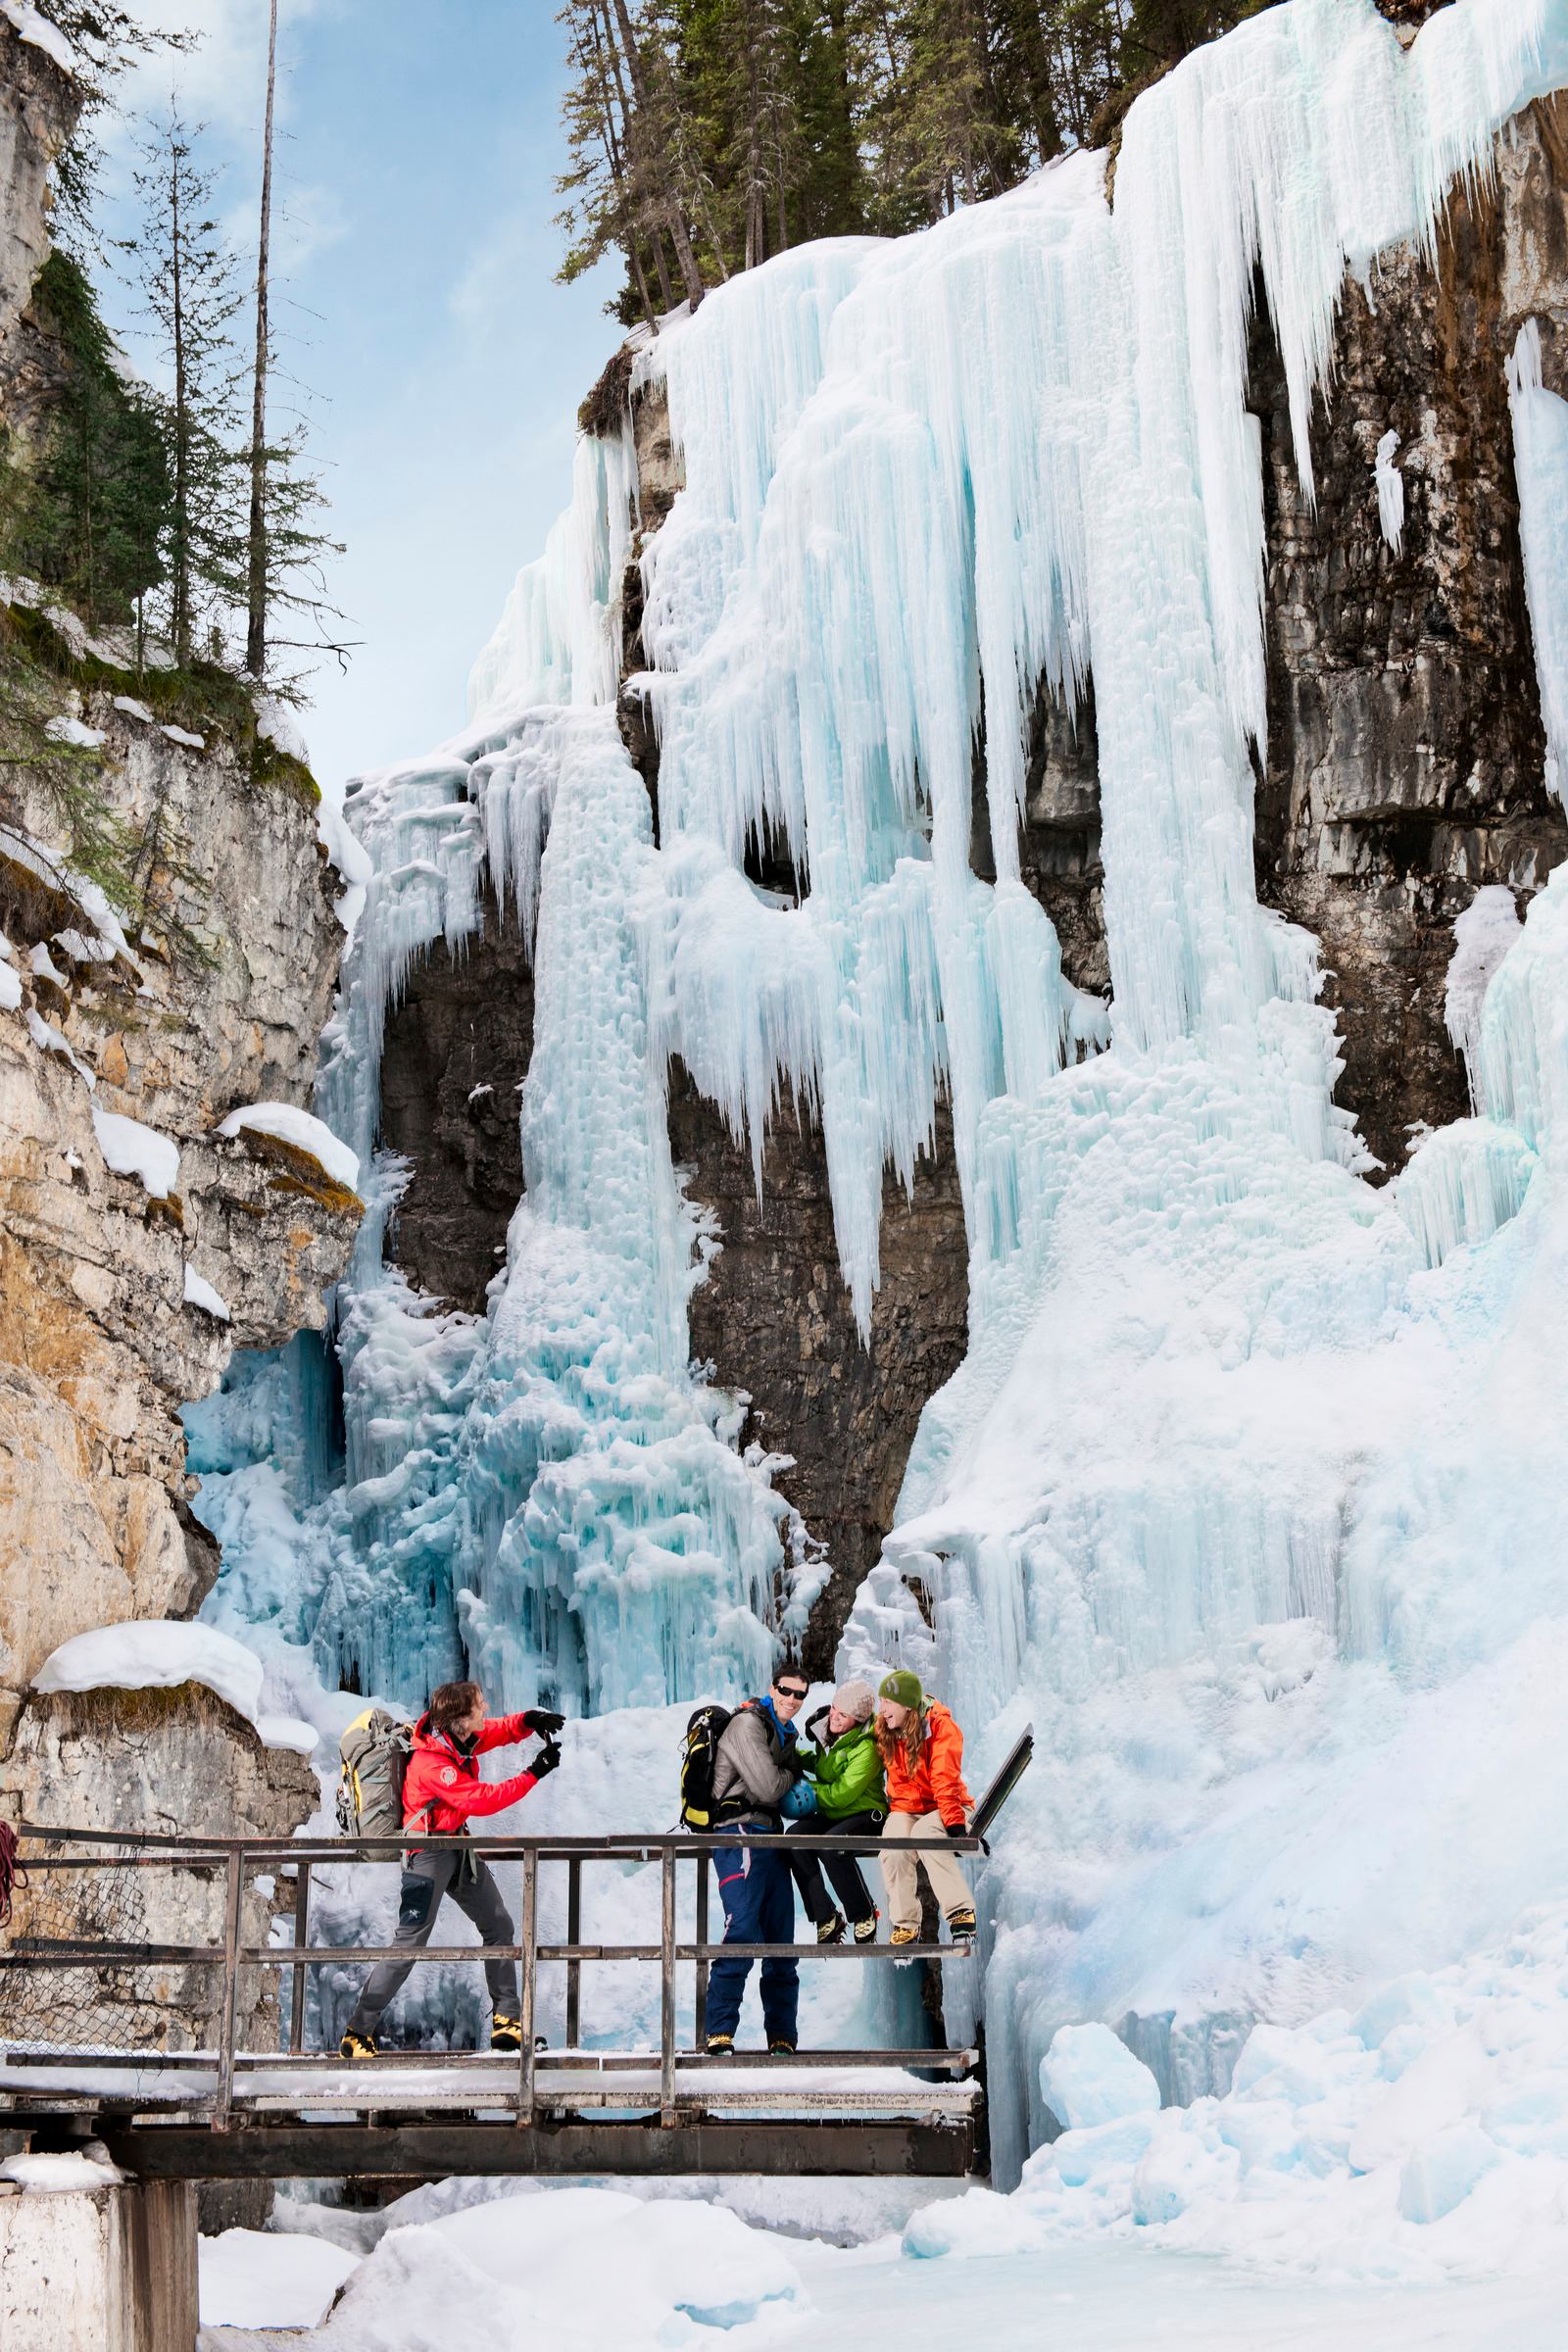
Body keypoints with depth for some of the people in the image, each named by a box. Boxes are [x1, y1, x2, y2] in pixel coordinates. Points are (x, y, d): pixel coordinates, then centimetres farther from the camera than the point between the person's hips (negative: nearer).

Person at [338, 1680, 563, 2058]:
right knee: (410, 1943, -12)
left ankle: (507, 2019, 17)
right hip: (428, 1852, -9)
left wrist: (531, 1720, -11)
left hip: (459, 1848, 9)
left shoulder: (463, 1736, -2)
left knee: (498, 1926, 9)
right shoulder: (431, 1763, -26)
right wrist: (534, 1773, -20)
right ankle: (357, 2033, -6)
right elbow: (482, 1800, -25)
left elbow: (504, 1729, 13)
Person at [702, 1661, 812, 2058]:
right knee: (743, 1931, -20)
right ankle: (719, 2034, -22)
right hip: (742, 1835, -10)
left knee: (781, 1942, 8)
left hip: (770, 1839, 10)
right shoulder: (748, 1723, -6)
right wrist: (793, 1772, 5)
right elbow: (766, 1788, -13)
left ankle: (782, 2039, 13)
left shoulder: (785, 1734, 22)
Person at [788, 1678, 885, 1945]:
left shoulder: (867, 1747, -18)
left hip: (865, 1816, -7)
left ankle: (864, 1915, -15)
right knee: (795, 1836, -24)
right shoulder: (826, 1732, 5)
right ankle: (825, 1919, -18)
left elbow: (841, 1794, -20)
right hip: (830, 1816, 7)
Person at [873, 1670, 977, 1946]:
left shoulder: (940, 1725, -15)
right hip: (905, 1808, 4)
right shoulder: (884, 1731, 1)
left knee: (924, 1833, -37)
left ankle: (961, 1914, -36)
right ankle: (905, 1926, -14)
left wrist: (955, 1822, -30)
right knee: (893, 1851, -29)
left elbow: (946, 1780, -22)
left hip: (941, 1808, -4)